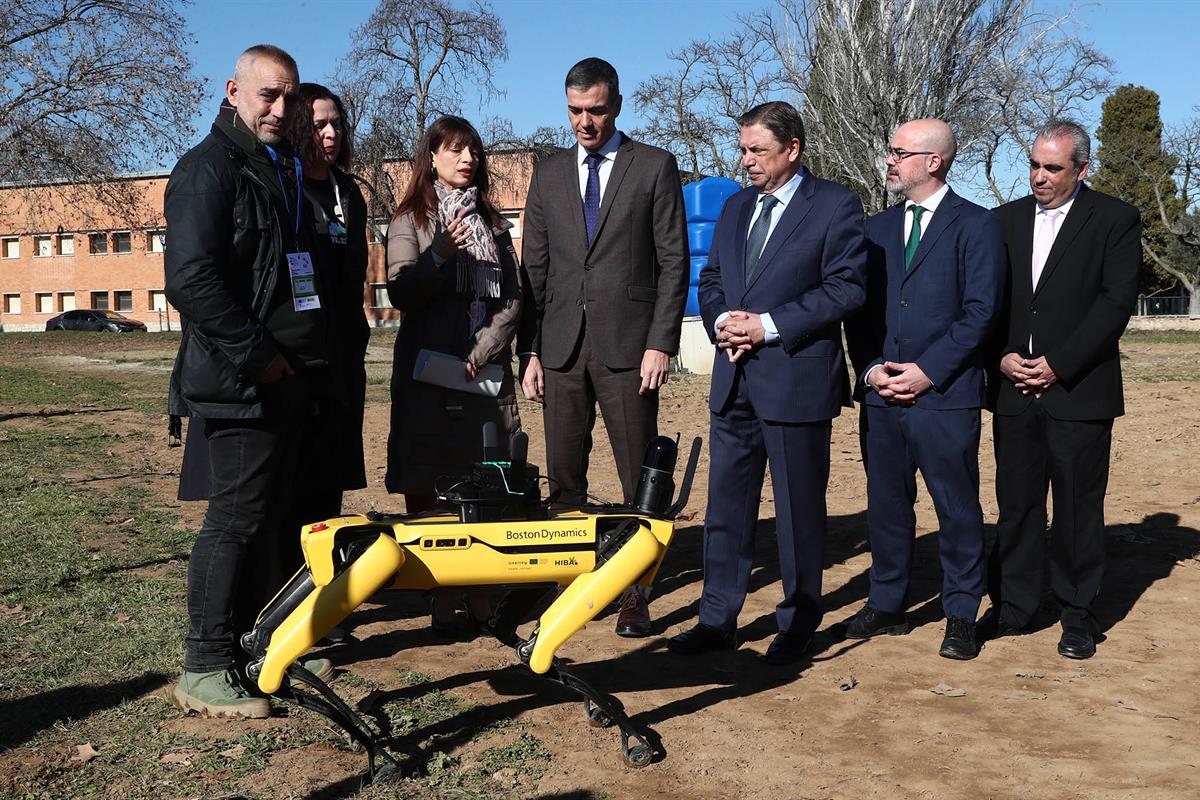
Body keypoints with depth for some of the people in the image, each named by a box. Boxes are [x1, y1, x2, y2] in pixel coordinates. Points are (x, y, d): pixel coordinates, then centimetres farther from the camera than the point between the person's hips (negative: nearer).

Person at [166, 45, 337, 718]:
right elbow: (191, 280, -19)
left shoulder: (286, 169, 20)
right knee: (239, 520, -7)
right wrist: (256, 354, -18)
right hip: (245, 383, -9)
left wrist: (323, 352, 17)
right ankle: (207, 670, 2)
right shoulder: (210, 168, -8)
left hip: (295, 379, 9)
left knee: (281, 515, 13)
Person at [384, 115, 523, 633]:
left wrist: (480, 355, -5)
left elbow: (512, 299, 9)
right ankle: (441, 596, 0)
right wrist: (440, 254, -21)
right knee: (429, 490, -5)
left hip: (486, 371, 3)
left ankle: (481, 595, 4)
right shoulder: (411, 219, 7)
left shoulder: (493, 222, 17)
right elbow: (401, 293, -5)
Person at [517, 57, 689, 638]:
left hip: (628, 346, -3)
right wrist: (529, 352, 5)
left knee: (640, 478, 0)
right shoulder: (549, 175, 14)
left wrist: (661, 343, -9)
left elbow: (674, 262, 0)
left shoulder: (655, 167, 5)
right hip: (561, 346, 3)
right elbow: (534, 269, 12)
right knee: (563, 478, 6)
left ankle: (635, 593, 7)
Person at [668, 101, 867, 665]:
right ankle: (717, 620, 21)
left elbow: (846, 286, -11)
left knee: (799, 510, 5)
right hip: (734, 380, 6)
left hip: (796, 379, -6)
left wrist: (769, 325, -16)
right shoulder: (736, 207, 16)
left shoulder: (835, 205, -4)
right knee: (726, 506, 10)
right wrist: (722, 322, -4)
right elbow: (711, 279, 18)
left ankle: (797, 625, 20)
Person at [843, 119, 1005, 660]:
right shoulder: (876, 229, 16)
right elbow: (858, 308, 14)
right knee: (886, 503, 11)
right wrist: (871, 368, -2)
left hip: (945, 394, -5)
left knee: (957, 508, 2)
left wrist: (928, 371, -13)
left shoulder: (976, 225, 0)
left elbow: (980, 310, -7)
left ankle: (961, 616, 14)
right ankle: (887, 604, 24)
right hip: (882, 393, 5)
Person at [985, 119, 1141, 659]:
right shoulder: (1005, 219, 11)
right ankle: (1013, 608, 20)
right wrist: (1003, 356, -6)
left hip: (1079, 391, -3)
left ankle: (1078, 615, 17)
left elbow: (1116, 303, -8)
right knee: (1016, 504, 8)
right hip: (1015, 391, 3)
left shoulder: (1115, 220, 0)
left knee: (1078, 509, 4)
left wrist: (1059, 365, -14)